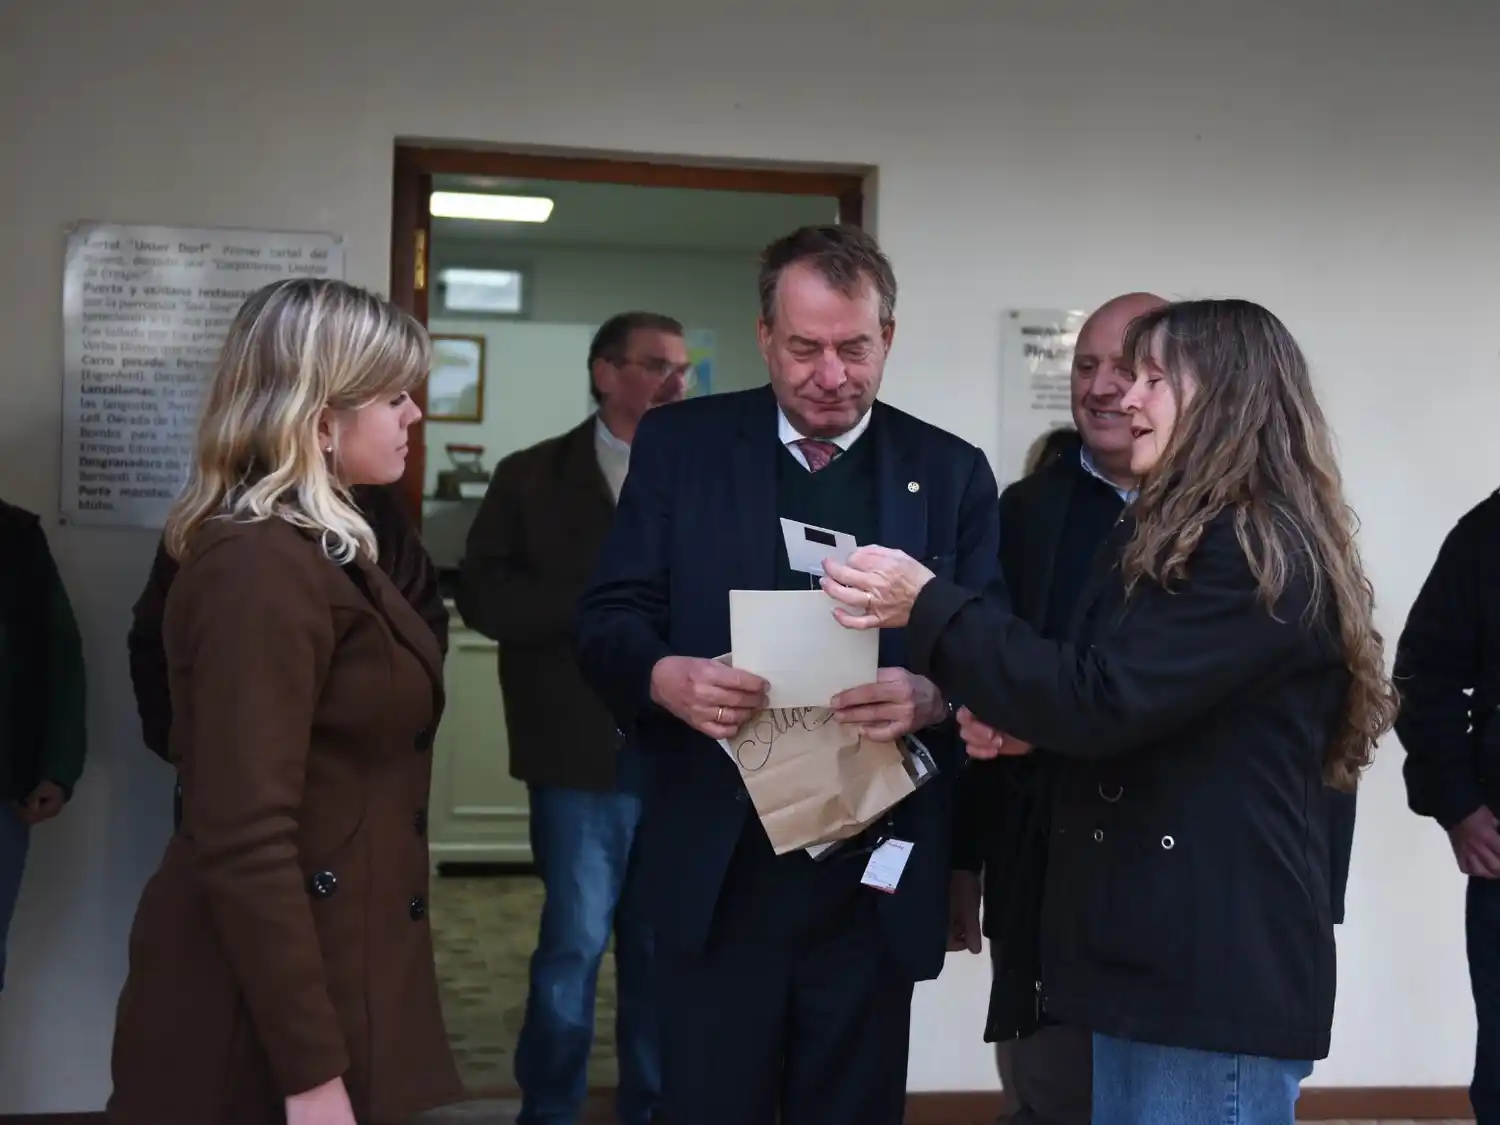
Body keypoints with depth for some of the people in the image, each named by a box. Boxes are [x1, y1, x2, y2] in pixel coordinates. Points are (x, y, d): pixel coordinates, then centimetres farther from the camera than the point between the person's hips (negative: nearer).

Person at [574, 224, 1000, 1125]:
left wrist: (933, 695, -22)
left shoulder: (953, 473, 4)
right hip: (718, 868, 0)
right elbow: (608, 617, -1)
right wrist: (665, 675, -23)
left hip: (875, 874, 1)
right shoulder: (680, 444, 3)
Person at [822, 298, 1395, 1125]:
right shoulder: (1166, 535, 15)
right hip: (1155, 946, 10)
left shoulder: (1264, 556, -17)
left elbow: (1103, 699, -23)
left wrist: (926, 605, -20)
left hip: (1219, 962, -10)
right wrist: (1025, 724, 3)